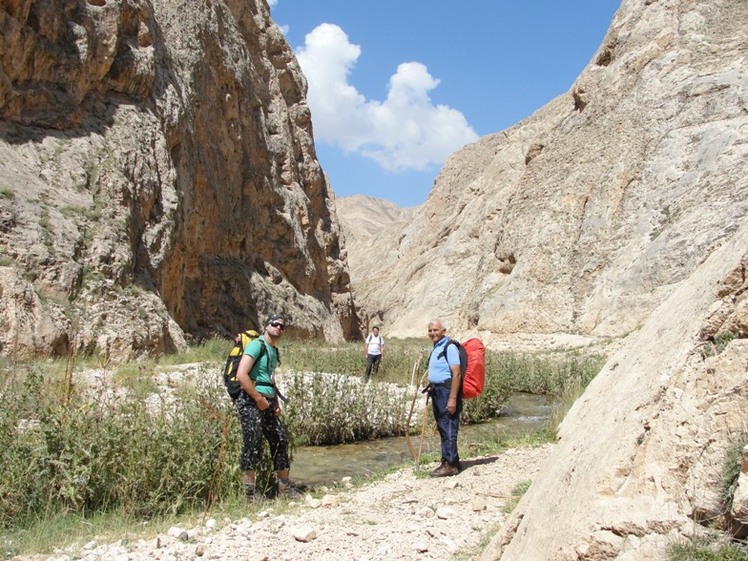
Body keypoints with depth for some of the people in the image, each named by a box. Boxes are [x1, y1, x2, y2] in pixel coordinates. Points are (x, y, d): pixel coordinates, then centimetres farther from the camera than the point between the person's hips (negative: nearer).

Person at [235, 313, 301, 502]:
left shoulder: (274, 350, 17)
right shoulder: (257, 345, -10)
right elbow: (241, 375, -21)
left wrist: (276, 403, 16)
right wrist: (259, 399, -17)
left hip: (267, 403, 9)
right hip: (251, 402, -9)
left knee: (280, 440, 10)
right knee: (253, 445, -5)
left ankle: (284, 487, 20)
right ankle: (250, 492, 4)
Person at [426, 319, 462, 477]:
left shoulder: (449, 347, -14)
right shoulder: (436, 348, 16)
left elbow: (456, 374, -20)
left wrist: (452, 399, -23)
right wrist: (431, 390, 20)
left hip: (447, 391, -10)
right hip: (437, 391, 10)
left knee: (448, 430, -5)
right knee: (442, 429, 14)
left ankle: (450, 465, 2)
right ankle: (452, 462, 23)